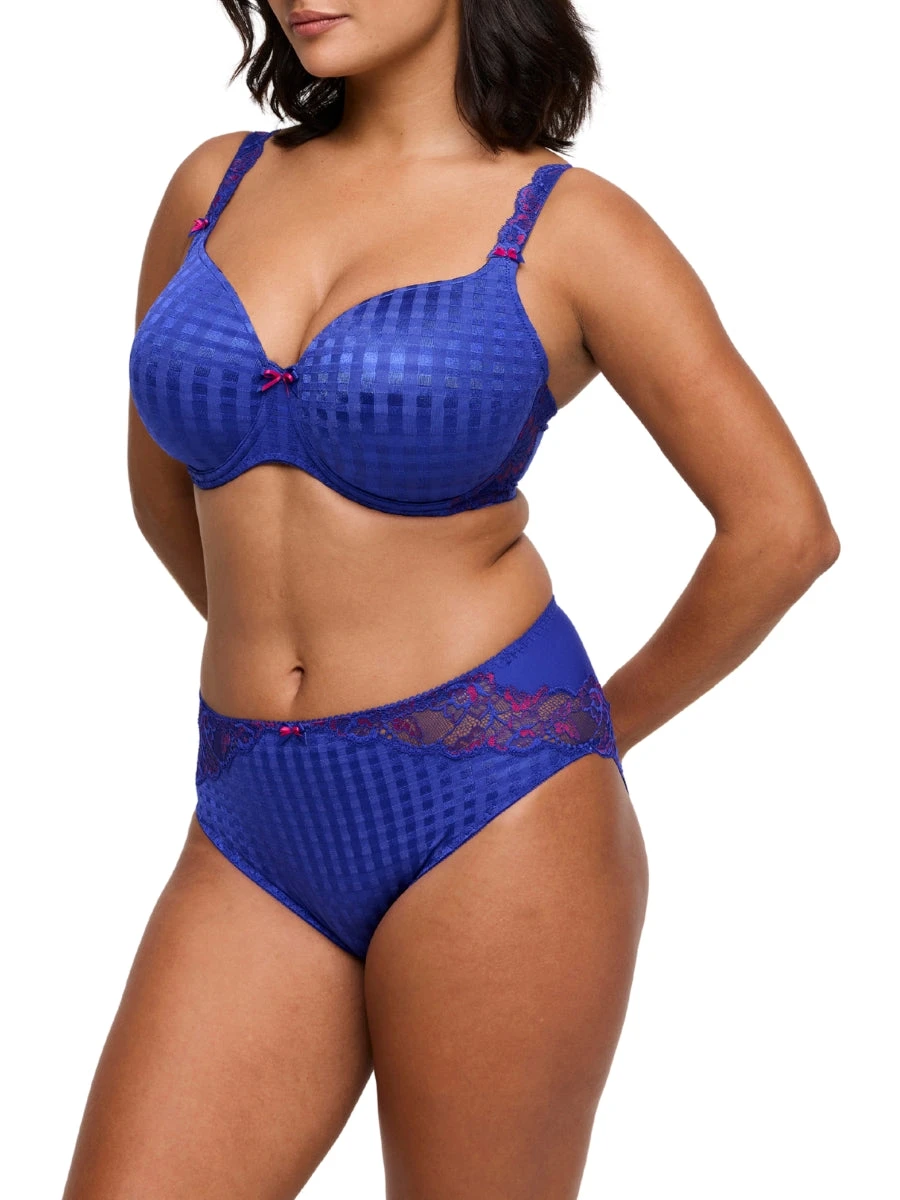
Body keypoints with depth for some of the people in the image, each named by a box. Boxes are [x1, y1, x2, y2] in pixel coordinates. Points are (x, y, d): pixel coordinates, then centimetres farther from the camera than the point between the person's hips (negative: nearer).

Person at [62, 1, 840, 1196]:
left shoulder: (569, 226, -4)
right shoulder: (216, 185, 8)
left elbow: (782, 528, -3)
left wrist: (594, 735, 4)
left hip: (488, 819, -4)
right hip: (259, 826, 4)